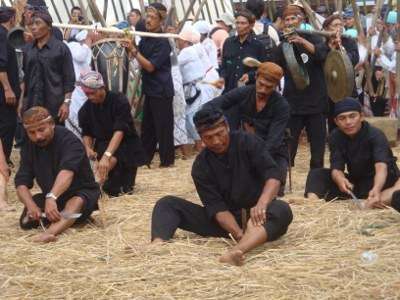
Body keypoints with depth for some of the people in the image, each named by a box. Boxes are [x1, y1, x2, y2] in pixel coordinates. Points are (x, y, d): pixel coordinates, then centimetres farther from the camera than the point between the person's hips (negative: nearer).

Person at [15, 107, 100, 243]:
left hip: (81, 192, -6)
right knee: (26, 221, -18)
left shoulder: (69, 140, -21)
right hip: (49, 197, 6)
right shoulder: (29, 148, -2)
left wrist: (52, 198, -55)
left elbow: (67, 171, -39)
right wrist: (31, 205, -32)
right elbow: (21, 183, -11)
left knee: (76, 202, -40)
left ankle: (50, 232, -64)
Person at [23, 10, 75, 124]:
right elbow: (24, 77, 17)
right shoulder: (28, 49, 13)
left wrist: (66, 102, -11)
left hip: (54, 106, -4)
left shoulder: (61, 48, -1)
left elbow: (69, 78, -3)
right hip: (32, 105, 4)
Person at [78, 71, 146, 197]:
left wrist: (106, 156, -41)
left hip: (126, 143, -3)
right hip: (103, 144, 4)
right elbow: (86, 133, 7)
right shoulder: (86, 109, -3)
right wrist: (88, 149, -17)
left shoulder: (119, 100, -18)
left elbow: (119, 131, -28)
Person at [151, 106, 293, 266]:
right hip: (224, 221, 2)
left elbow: (273, 175, -16)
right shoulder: (200, 167, -3)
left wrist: (261, 204, -37)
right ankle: (157, 245, -42)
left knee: (282, 210, -37)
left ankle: (236, 251, -63)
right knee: (166, 204, -9)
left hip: (256, 216, -2)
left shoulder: (248, 143, -6)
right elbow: (216, 206, -12)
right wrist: (238, 233, -30)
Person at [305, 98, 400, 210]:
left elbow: (381, 166, -38)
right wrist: (340, 180, -45)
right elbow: (336, 168, -18)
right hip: (354, 183, 3)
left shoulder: (376, 135, -22)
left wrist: (376, 190, -61)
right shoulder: (335, 137, -8)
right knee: (316, 174, -16)